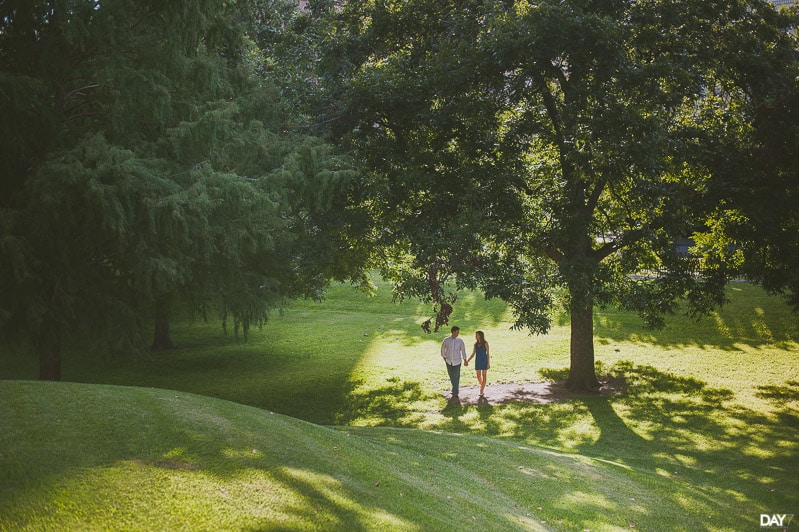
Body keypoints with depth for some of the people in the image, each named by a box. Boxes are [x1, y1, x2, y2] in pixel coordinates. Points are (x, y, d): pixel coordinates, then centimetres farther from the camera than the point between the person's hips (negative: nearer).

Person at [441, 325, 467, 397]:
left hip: (457, 361, -1)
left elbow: (463, 350, 6)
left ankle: (455, 392, -2)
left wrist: (465, 360, 6)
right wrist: (444, 357, 8)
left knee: (456, 377, -6)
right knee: (451, 376, 11)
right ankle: (455, 389, 31)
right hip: (448, 361, 1)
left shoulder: (460, 341, -2)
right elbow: (443, 349, 11)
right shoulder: (446, 340, -3)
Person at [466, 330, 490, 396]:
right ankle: (482, 386, 31)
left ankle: (482, 391, 2)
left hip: (484, 361, -4)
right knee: (478, 376, 7)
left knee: (484, 376, 0)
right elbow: (473, 354, 7)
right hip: (477, 361, 5)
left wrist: (488, 363, -10)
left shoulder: (485, 343, -7)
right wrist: (467, 360, -4)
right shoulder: (476, 344, 5)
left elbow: (488, 353, -6)